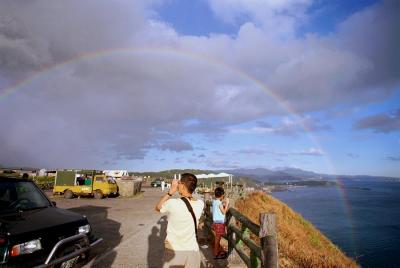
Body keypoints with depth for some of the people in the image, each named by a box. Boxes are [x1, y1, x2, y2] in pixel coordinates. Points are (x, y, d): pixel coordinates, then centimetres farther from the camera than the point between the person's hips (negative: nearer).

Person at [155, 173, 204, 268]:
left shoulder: (172, 203, -22)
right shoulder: (200, 204, -11)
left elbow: (157, 207, -1)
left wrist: (170, 191, -3)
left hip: (173, 251, -3)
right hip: (192, 250, 3)